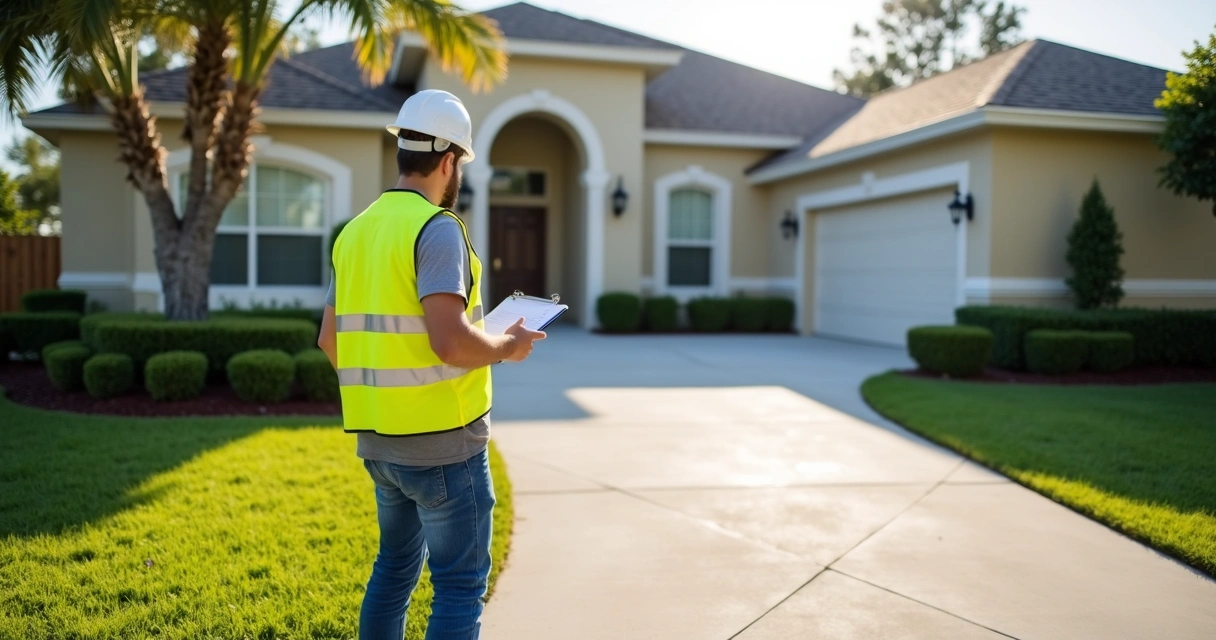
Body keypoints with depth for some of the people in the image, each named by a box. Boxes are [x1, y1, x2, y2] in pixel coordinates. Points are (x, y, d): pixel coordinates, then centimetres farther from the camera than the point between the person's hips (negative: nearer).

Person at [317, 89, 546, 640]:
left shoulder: (356, 232, 10)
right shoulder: (438, 228, -15)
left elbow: (330, 339, 15)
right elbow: (451, 341, -26)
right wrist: (508, 347, -7)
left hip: (377, 437, 8)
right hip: (443, 438, -8)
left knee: (396, 563, 23)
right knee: (460, 583, 2)